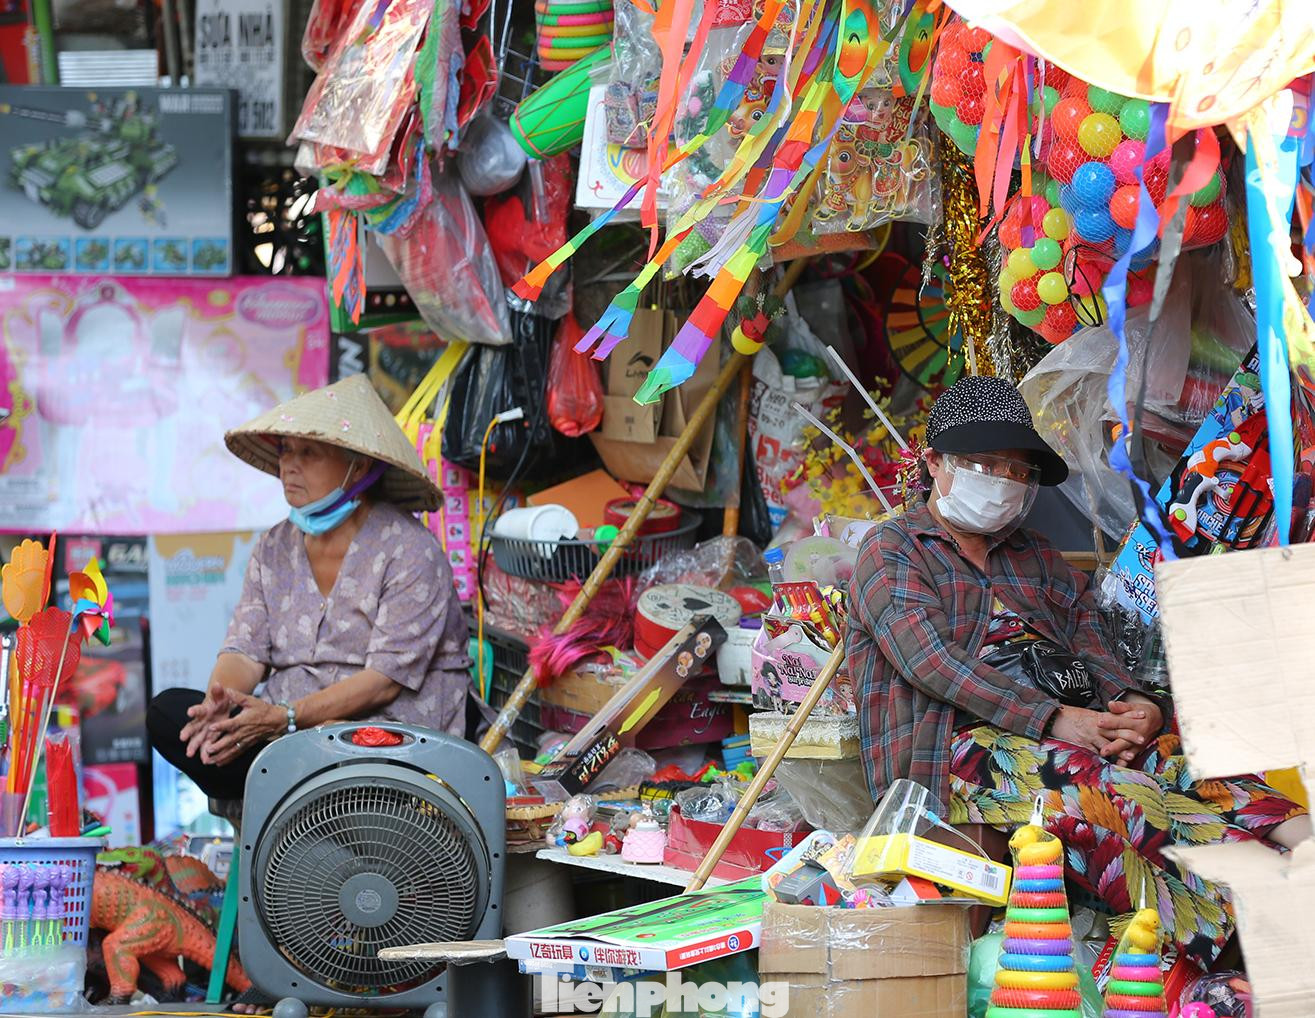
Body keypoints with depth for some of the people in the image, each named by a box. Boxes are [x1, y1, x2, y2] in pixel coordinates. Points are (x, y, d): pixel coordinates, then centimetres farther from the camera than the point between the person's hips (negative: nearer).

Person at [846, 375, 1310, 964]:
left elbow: (1092, 644, 15)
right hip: (960, 747, -6)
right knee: (1100, 785, -36)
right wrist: (1053, 718, -19)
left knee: (1190, 759, -26)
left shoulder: (1037, 558, 30)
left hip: (1080, 728, 6)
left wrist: (1137, 704, -11)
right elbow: (931, 660, -7)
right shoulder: (893, 551, 10)